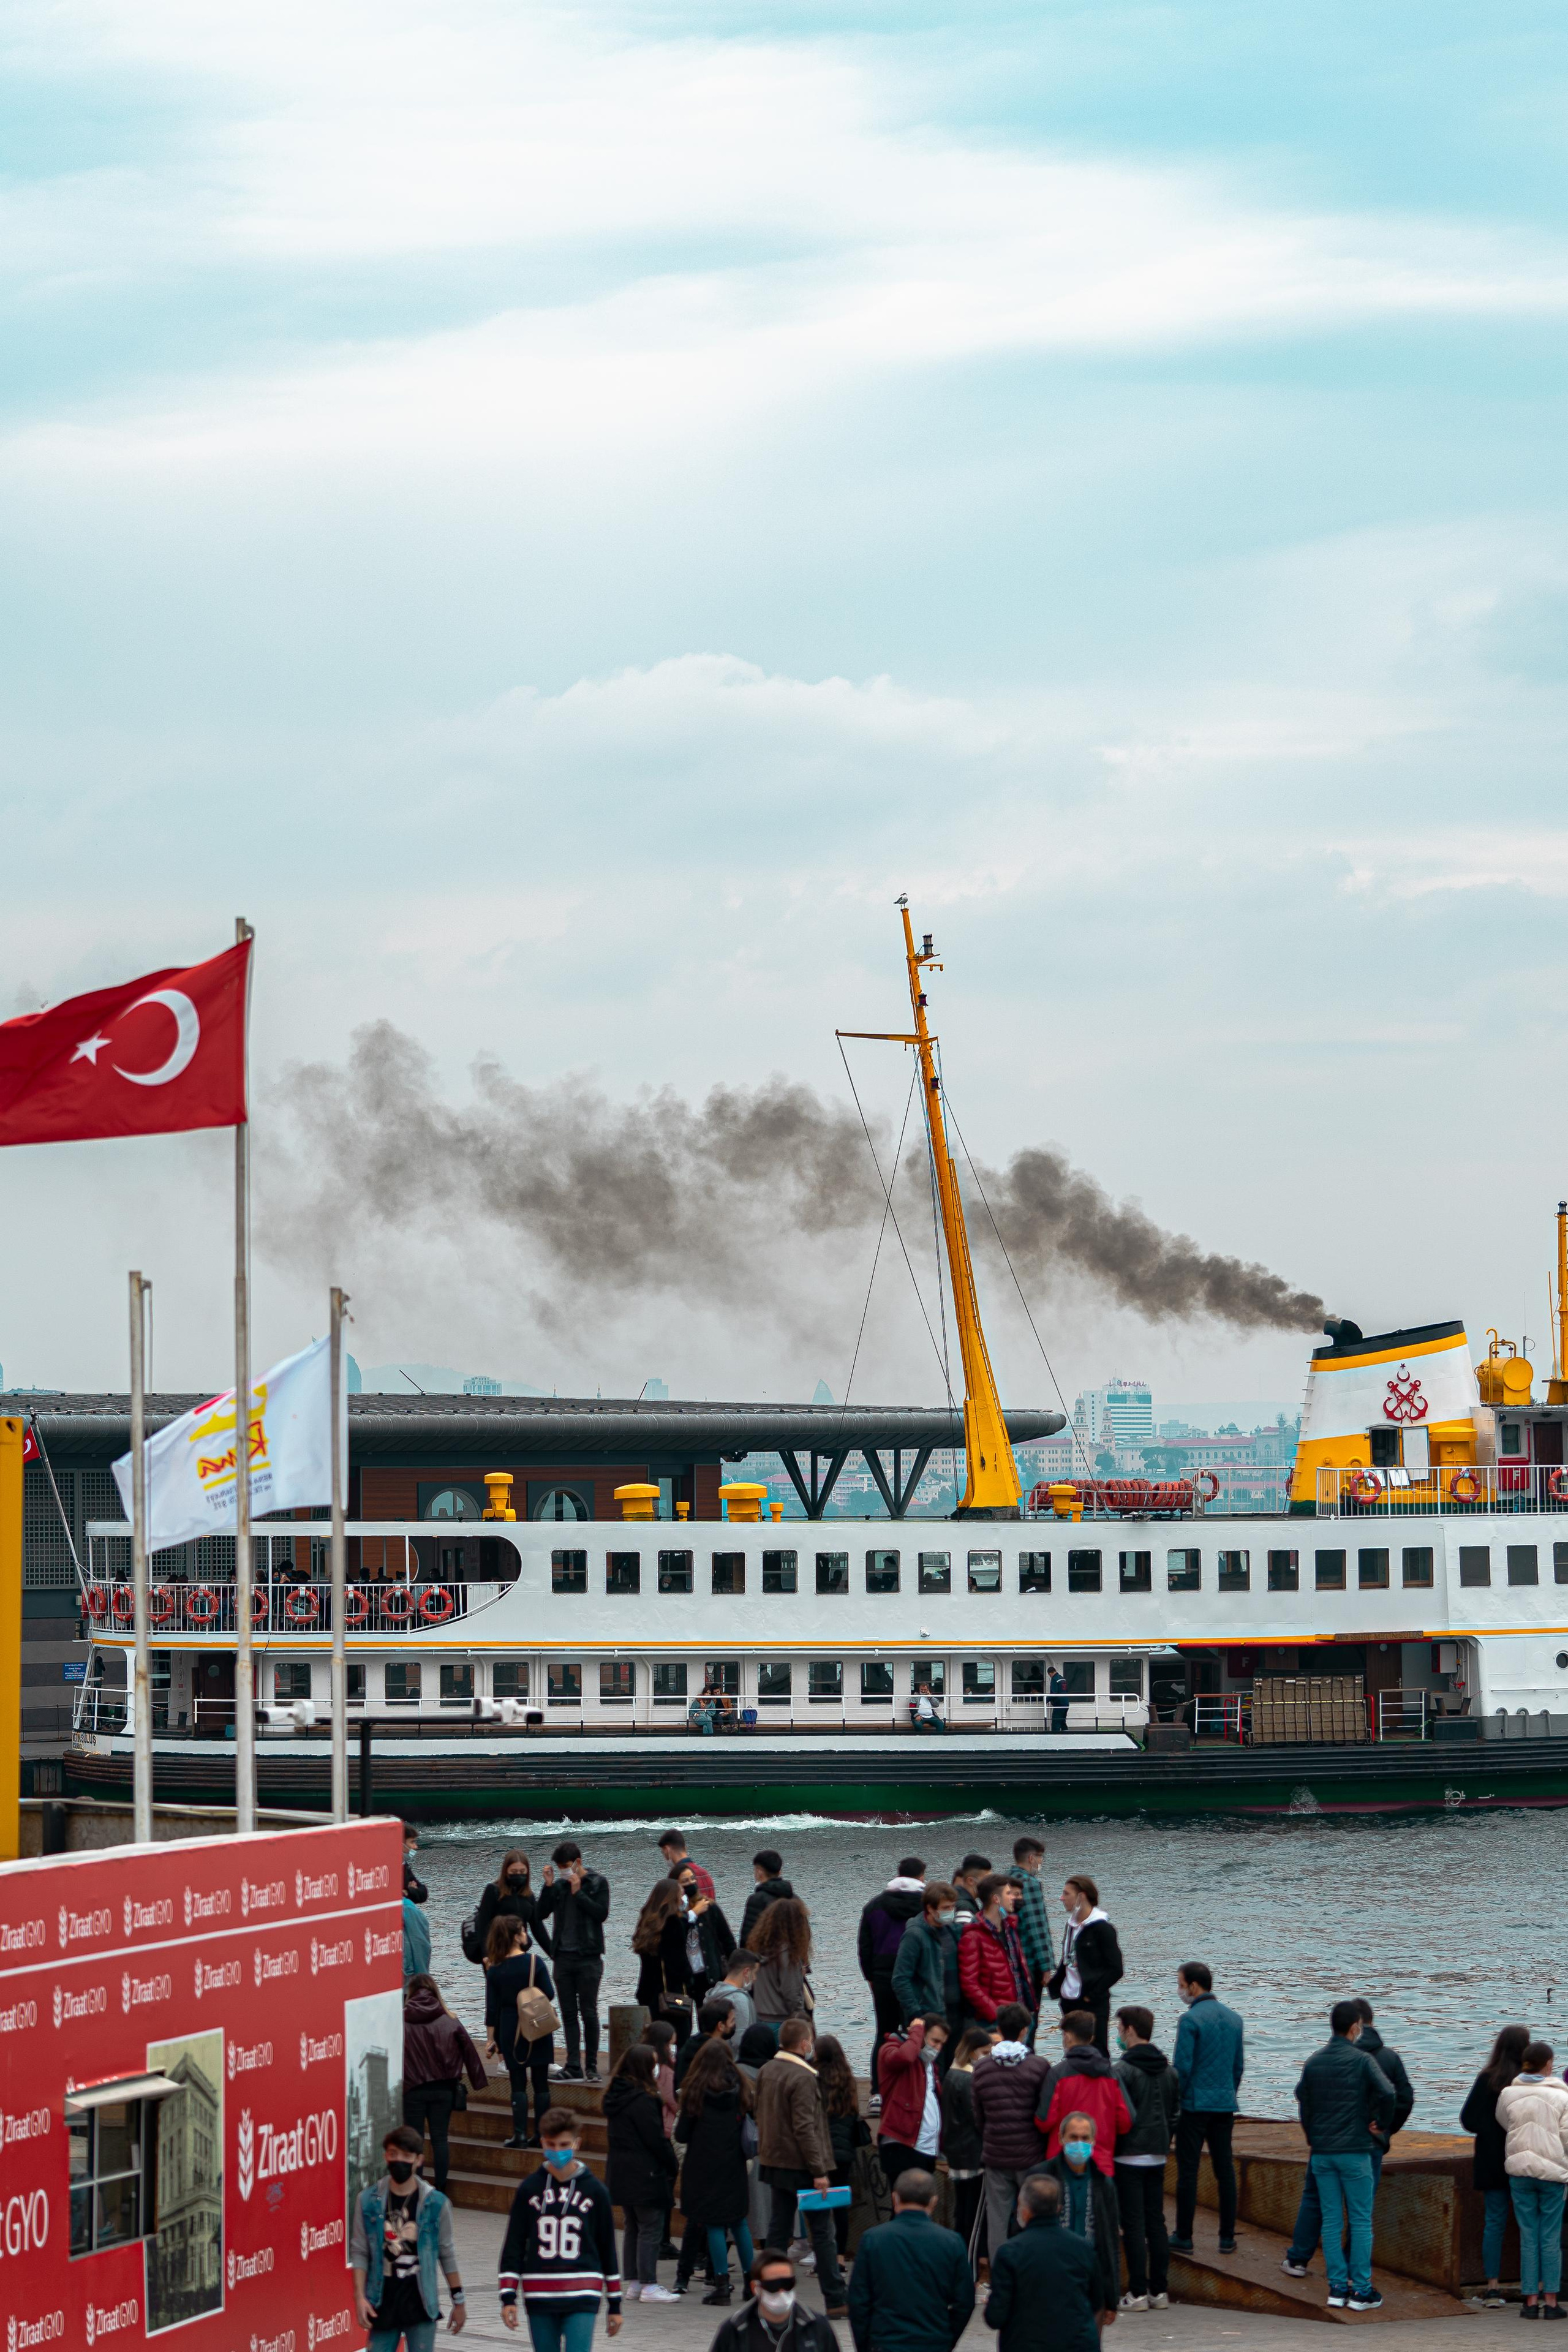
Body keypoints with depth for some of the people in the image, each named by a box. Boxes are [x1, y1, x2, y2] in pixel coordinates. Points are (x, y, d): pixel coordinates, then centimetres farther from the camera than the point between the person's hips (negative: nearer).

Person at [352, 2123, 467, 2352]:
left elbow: (447, 2255, 4)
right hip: (383, 2302, 1)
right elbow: (359, 2252, 0)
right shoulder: (368, 2201, -2)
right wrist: (360, 2297, -8)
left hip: (421, 2302, -1)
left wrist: (459, 2301, 8)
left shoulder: (436, 2203, -4)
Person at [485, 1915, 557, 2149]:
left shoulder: (494, 1970, -4)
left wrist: (492, 2039, 4)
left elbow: (492, 2008, -2)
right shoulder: (535, 1962, -10)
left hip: (510, 2030, 1)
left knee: (518, 2083, 6)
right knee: (541, 2082, 7)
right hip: (539, 2029, -1)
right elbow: (549, 1994, -6)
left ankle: (520, 2134, 0)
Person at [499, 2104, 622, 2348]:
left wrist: (615, 2305, 9)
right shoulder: (529, 2189, 4)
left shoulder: (595, 2191, 2)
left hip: (582, 2300, -2)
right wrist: (508, 2297, -2)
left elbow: (608, 2249, 8)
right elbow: (513, 2245, 6)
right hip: (540, 2299, 2)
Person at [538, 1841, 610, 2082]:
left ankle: (591, 2066, 3)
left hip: (588, 1958, -5)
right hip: (564, 1957, 5)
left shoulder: (598, 1883, -1)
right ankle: (573, 2066, 3)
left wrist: (578, 1892, -14)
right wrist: (548, 1885, -5)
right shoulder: (559, 1885, 11)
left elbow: (602, 1913, -13)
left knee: (589, 2013, -3)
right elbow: (541, 1913, 4)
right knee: (569, 2014, 3)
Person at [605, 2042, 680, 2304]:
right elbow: (656, 2140, -18)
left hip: (620, 2172, 9)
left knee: (633, 2227, 16)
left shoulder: (615, 2096, 8)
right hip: (645, 2174, -9)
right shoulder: (643, 2101, -19)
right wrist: (674, 2164, -3)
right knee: (651, 2228, -2)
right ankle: (649, 2285, -2)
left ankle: (632, 2283, 19)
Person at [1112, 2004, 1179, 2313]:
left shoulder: (1123, 2070, -13)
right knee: (1156, 2223, 11)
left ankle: (1138, 2293, -4)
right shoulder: (1169, 2070, 9)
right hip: (1158, 2157, 6)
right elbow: (1176, 2113, 13)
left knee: (1133, 2225, -3)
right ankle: (1160, 2290, 12)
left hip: (1129, 2157, -6)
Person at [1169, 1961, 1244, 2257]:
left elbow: (1182, 2067, -14)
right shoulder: (1234, 2018, 9)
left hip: (1195, 2106, -6)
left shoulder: (1191, 2019, -12)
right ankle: (1227, 2238, 10)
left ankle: (1184, 2237, 3)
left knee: (1188, 2171, 0)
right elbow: (1239, 2065, 14)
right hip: (1225, 2105, 6)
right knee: (1225, 2169, 9)